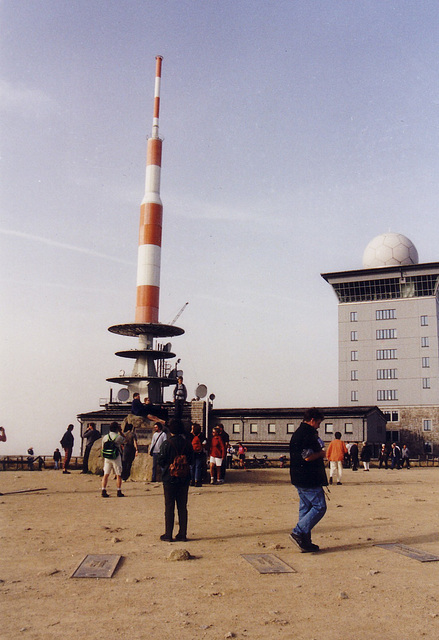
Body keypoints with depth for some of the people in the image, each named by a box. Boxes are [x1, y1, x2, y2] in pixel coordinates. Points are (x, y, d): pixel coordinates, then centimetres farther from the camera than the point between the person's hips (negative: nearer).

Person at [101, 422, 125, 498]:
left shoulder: (105, 437, 4)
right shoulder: (118, 437, -10)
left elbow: (102, 448, 11)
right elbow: (124, 440, 12)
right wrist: (120, 432, 12)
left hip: (107, 458, 4)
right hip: (116, 458, -4)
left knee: (106, 474, 6)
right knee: (118, 475, 4)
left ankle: (103, 491, 2)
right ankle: (119, 492, 6)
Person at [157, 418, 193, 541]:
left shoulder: (166, 444, -11)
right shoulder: (187, 444, -1)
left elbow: (161, 461, -8)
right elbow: (191, 461, 5)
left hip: (169, 479, -3)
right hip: (184, 480, 3)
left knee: (169, 507, 4)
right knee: (182, 507, 9)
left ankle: (168, 535, 6)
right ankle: (182, 534, 12)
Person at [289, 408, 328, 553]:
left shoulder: (297, 433, 17)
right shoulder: (308, 434, -16)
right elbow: (308, 457, -23)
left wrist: (318, 452, 20)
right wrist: (321, 453, -6)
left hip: (298, 479, 10)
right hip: (309, 479, -10)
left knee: (305, 508, 12)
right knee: (319, 507, -5)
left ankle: (305, 542, 14)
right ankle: (298, 533, -11)